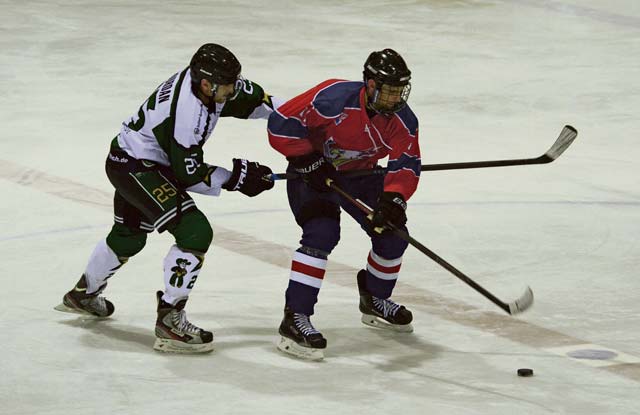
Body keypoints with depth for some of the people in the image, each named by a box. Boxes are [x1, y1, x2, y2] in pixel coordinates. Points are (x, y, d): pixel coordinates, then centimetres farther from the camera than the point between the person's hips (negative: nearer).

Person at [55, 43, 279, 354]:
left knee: (129, 235, 30)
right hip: (135, 168, -10)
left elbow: (250, 97, 7)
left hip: (132, 162, 10)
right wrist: (236, 178, -21)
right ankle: (170, 320, -13)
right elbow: (189, 174, -25)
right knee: (195, 232, -19)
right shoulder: (186, 114, -34)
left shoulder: (202, 77, -9)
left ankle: (83, 295, 54)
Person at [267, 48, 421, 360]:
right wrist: (308, 160, -26)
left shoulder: (402, 120, -17)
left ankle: (375, 301, 32)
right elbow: (280, 125, -28)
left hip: (359, 174, 6)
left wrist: (393, 198, -40)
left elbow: (406, 166, -22)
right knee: (322, 234, -26)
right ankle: (295, 318, -25)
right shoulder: (333, 99, -33)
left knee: (392, 233, 4)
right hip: (312, 170, -6)